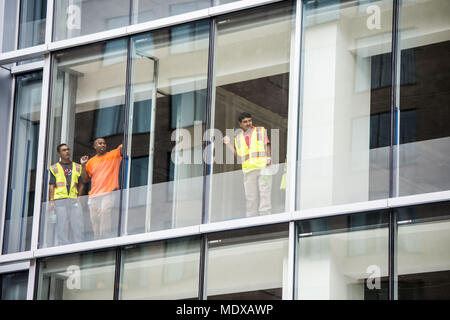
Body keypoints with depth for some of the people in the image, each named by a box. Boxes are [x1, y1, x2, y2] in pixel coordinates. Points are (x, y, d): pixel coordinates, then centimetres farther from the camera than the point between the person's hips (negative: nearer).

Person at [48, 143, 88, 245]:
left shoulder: (77, 167, 19)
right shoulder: (55, 168, 13)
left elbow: (83, 179, 4)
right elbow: (52, 185, 8)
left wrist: (83, 165, -7)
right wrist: (51, 201, -3)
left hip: (74, 200, 2)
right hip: (60, 200, -2)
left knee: (78, 225, -6)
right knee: (62, 226, -6)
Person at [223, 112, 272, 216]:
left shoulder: (261, 131, 13)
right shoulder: (238, 138, 20)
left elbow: (267, 145, 6)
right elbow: (239, 154, 18)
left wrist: (269, 158, -9)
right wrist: (228, 144, 13)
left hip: (263, 166, -3)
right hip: (248, 169, 3)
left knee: (265, 192, -11)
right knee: (250, 196, 0)